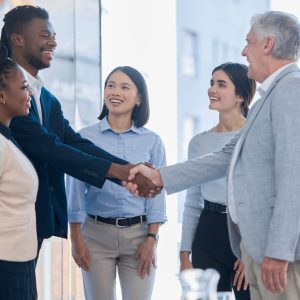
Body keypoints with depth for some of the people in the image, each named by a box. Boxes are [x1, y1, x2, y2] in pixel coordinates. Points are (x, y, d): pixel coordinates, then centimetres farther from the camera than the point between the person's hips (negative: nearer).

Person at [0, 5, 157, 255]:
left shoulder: (49, 101, 16)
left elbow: (75, 143, 5)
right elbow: (45, 146, -21)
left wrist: (130, 170, -10)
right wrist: (116, 170, -22)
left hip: (38, 215, 9)